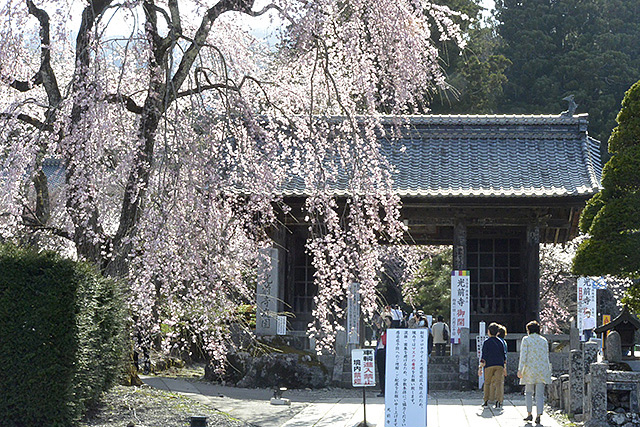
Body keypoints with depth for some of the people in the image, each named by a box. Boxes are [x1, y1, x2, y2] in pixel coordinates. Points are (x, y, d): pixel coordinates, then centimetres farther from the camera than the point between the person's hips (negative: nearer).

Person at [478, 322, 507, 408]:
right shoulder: (500, 342, 8)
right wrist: (504, 366, 20)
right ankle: (498, 401, -15)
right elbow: (504, 355, 11)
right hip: (499, 365, 2)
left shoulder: (487, 342, -3)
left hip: (489, 365, -2)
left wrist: (480, 367, -5)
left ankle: (486, 401, 15)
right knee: (498, 383, -3)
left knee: (487, 382, 12)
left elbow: (484, 356, -7)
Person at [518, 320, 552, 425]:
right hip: (542, 369, 3)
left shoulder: (526, 340, -2)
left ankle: (529, 414, 8)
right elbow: (546, 356, 14)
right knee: (540, 394, 1)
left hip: (530, 369, -3)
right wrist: (548, 370, 22)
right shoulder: (544, 340, 11)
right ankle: (539, 415, -6)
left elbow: (523, 355, -8)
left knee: (528, 392, 12)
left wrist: (520, 369, -8)